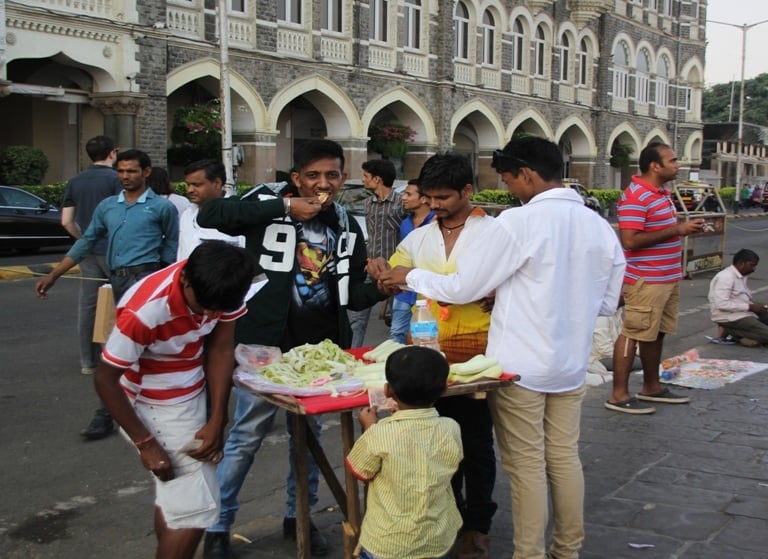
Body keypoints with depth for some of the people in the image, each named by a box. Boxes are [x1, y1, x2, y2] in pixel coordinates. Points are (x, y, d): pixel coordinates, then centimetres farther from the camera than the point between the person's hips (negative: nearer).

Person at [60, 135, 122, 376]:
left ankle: (88, 361, 12)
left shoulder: (75, 182, 9)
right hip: (113, 250, -5)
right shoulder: (115, 178, -7)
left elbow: (67, 221, 6)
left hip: (87, 251, 5)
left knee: (87, 304, 7)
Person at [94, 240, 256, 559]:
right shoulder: (145, 311, -34)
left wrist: (217, 422, -12)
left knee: (175, 496, 18)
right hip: (156, 407, -6)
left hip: (192, 396, 6)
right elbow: (105, 379, -24)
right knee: (195, 506, -7)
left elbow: (220, 350, -9)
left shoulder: (220, 289, -17)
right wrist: (145, 443, -21)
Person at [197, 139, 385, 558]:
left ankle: (298, 516, 34)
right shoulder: (269, 205, -8)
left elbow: (351, 295, 5)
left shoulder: (347, 228, 5)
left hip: (319, 349, 5)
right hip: (265, 344, -4)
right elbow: (208, 216, -24)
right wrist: (283, 206, -26)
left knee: (308, 433, 16)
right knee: (246, 435, 3)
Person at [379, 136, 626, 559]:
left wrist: (410, 276, 3)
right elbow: (606, 303, 10)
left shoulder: (517, 222, -17)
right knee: (564, 457, 17)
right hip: (571, 365, 6)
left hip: (520, 366, -6)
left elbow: (460, 288, -12)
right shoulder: (600, 226, 1)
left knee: (526, 465, 5)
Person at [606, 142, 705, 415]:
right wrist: (677, 230, -22)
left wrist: (685, 227, 11)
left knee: (656, 333, 16)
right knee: (634, 334, -4)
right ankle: (619, 395, 3)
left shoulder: (661, 193, 15)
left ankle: (652, 387, 29)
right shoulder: (635, 197, -18)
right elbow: (630, 240, -26)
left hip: (668, 278, 10)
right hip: (646, 280, -10)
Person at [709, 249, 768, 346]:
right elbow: (722, 304, -24)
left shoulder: (742, 277, 15)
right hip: (729, 319, -10)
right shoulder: (725, 277, -16)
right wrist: (750, 307, -20)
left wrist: (756, 306, -1)